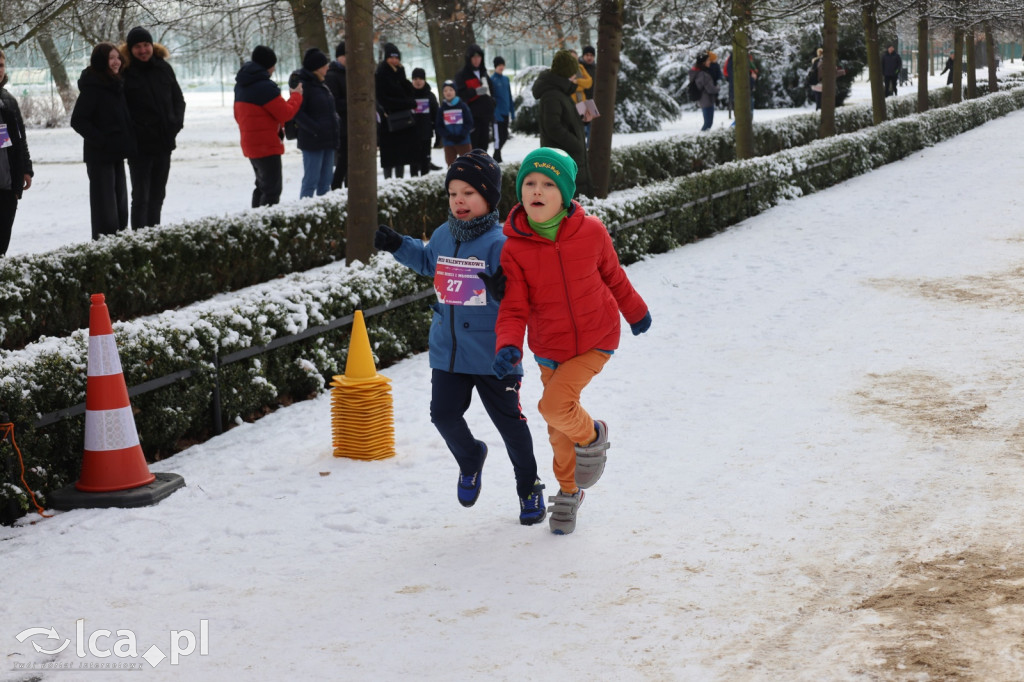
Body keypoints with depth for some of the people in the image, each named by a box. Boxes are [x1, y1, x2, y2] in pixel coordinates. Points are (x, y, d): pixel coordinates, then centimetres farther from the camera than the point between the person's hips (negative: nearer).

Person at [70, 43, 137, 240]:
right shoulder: (92, 87, -14)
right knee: (105, 203, -7)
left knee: (120, 200, 14)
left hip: (117, 152, 9)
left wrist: (128, 142, 10)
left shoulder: (116, 85, 12)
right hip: (100, 155, -9)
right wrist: (101, 140, -19)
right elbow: (78, 120, -17)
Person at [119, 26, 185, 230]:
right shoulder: (125, 73, -8)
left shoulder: (164, 68, 6)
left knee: (157, 196, 15)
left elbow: (178, 98, 14)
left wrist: (177, 122, -2)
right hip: (139, 144, -5)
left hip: (164, 143, 5)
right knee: (141, 197, -3)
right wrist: (133, 132, -17)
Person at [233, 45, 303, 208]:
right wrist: (296, 96, 2)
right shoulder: (264, 87, -20)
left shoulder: (241, 85, 10)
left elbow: (238, 115, 20)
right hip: (267, 145, -9)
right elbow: (286, 113, -16)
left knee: (262, 186, 20)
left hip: (250, 144, 9)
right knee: (272, 190, -7)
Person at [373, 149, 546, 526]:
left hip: (492, 354, -5)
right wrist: (397, 245, 18)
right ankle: (470, 459, 33)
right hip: (447, 351, 5)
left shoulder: (500, 243, -15)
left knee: (508, 421, 6)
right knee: (444, 415, 2)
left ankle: (529, 488, 24)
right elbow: (426, 261, 28)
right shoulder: (443, 237, 5)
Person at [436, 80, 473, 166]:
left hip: (463, 141, -2)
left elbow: (469, 123, -3)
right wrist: (449, 136, -16)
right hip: (448, 143, 2)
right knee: (451, 163, 8)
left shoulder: (463, 106, -1)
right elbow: (440, 126, 0)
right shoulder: (441, 109, 3)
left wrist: (462, 135, -16)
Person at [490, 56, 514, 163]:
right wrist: (496, 113, -19)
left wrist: (512, 112, 12)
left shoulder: (506, 79, 12)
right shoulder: (492, 79, -8)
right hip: (497, 113, -6)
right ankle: (497, 158, 5)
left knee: (504, 136, 10)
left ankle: (497, 154, 25)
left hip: (506, 113, 6)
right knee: (498, 137, -5)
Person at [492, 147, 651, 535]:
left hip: (596, 341, -2)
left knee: (555, 405, -23)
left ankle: (592, 436, 11)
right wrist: (508, 347, -33)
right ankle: (569, 491, 41)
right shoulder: (515, 248, -15)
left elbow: (612, 273, 4)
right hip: (549, 348, 2)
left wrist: (635, 311, 20)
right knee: (559, 429, 14)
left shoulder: (590, 231, -15)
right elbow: (514, 308, -14)